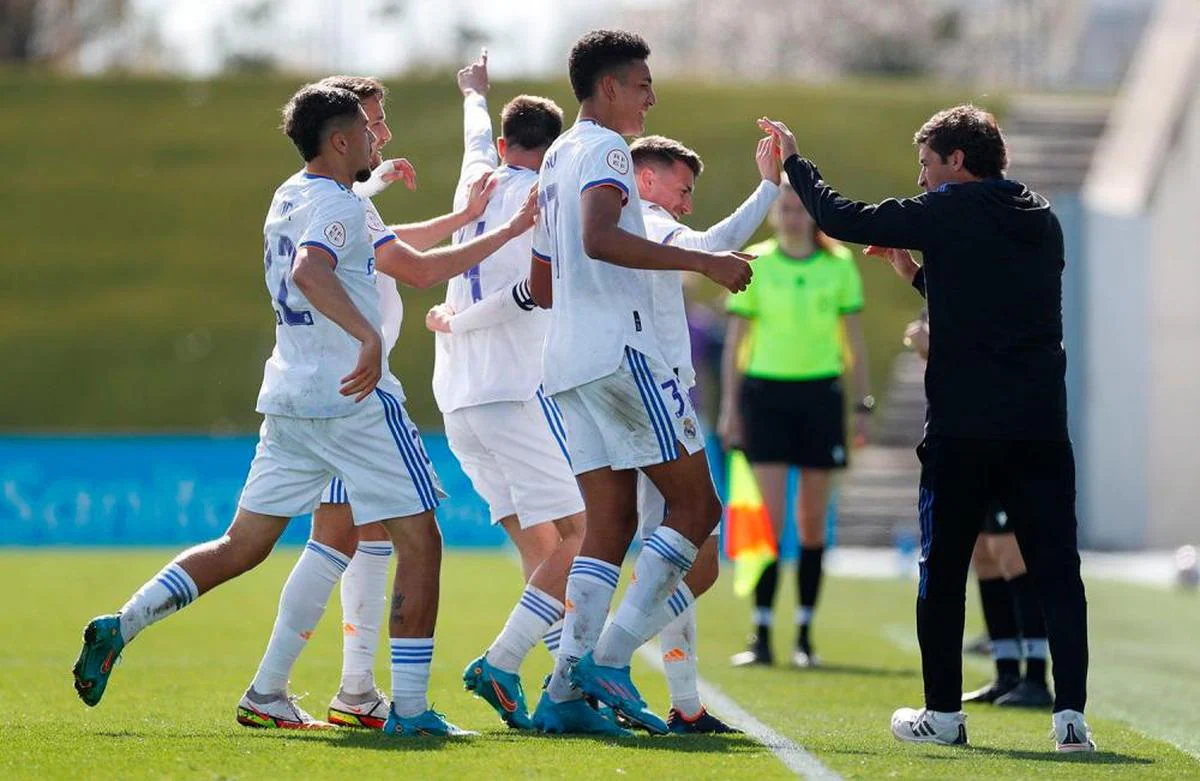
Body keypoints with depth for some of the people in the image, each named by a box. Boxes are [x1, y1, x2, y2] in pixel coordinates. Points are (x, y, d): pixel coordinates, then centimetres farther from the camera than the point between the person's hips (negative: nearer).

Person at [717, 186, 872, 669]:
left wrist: (863, 403, 5)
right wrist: (729, 407, -3)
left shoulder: (839, 266, 4)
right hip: (765, 393, -2)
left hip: (820, 394, 2)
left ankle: (804, 636, 11)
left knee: (813, 522, 4)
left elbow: (855, 339, 9)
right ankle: (761, 635, -8)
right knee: (769, 519, -9)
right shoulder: (754, 265, 1)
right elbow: (735, 339, 3)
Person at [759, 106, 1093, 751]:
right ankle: (1071, 715, -8)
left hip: (962, 430, -4)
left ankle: (942, 713, 13)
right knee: (1057, 570, 1)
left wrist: (794, 160, 12)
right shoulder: (1043, 222, 16)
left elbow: (843, 219, -2)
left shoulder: (948, 213, -3)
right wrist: (914, 272, 29)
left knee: (942, 570, 9)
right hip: (1041, 426, 4)